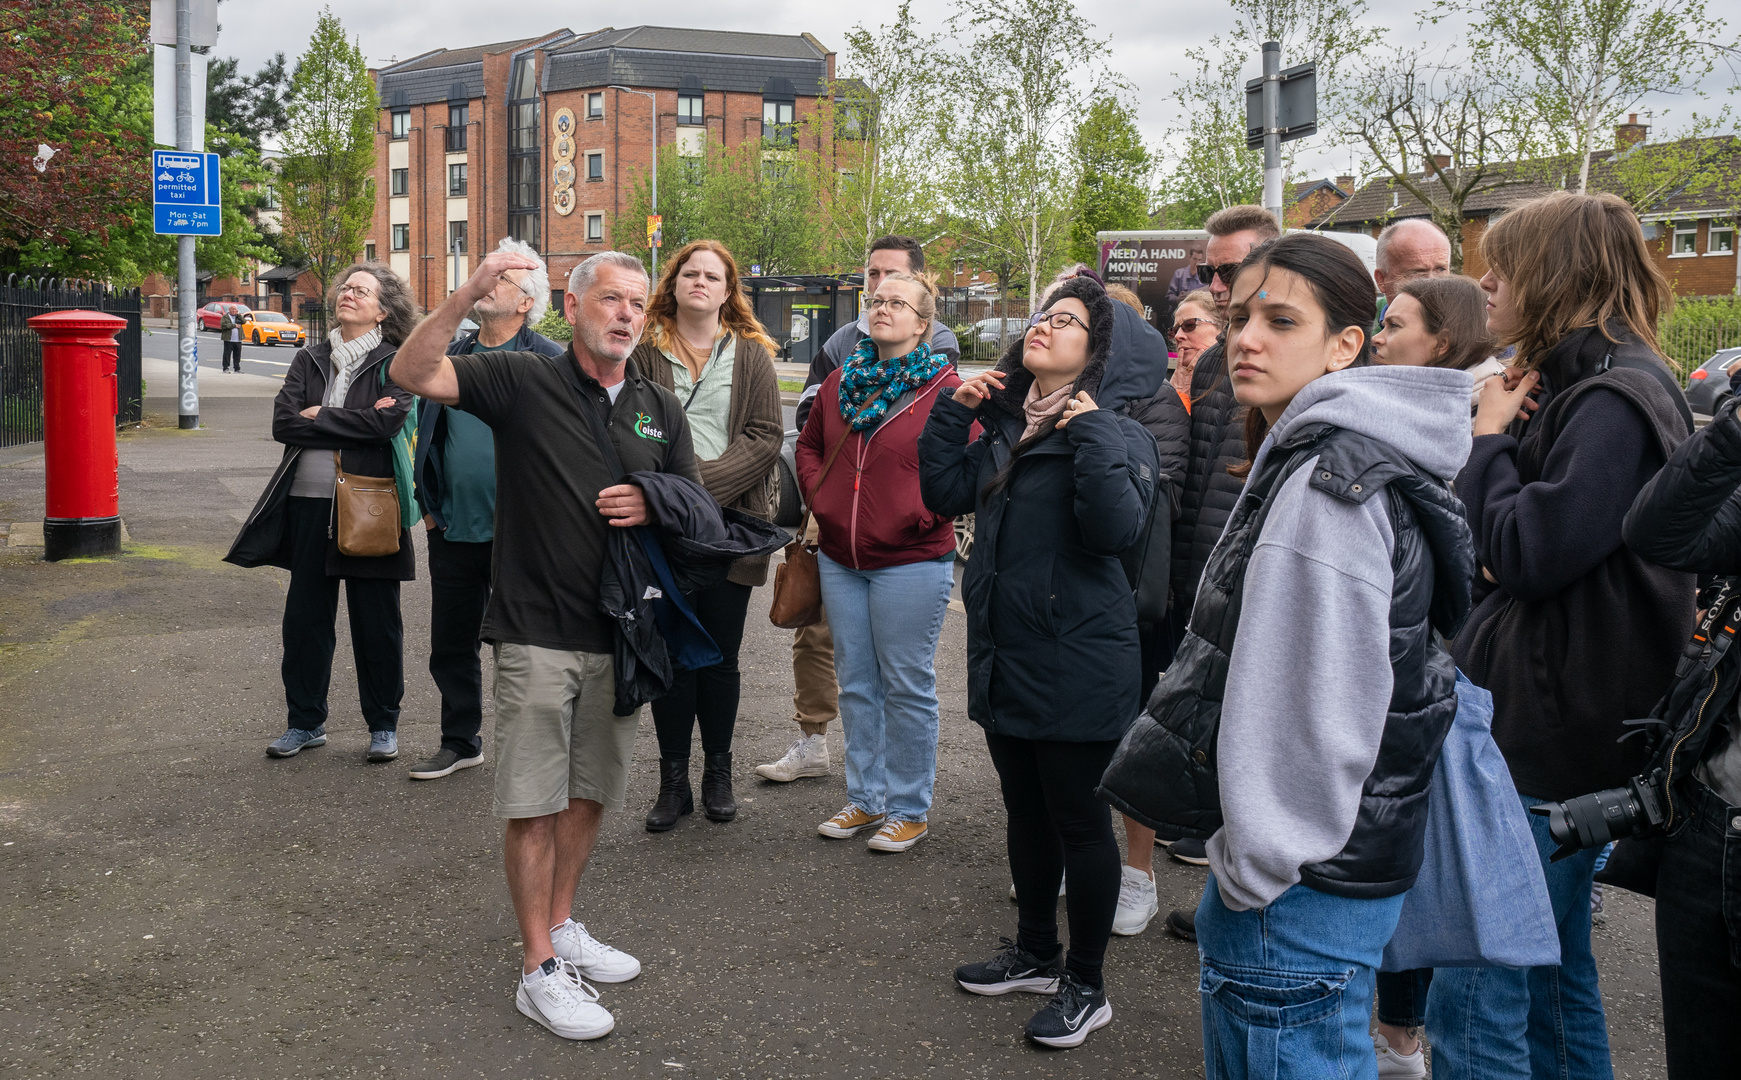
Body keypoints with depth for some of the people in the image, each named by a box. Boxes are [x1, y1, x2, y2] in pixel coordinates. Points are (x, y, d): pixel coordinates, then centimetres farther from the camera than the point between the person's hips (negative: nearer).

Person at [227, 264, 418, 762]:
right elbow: (283, 423, -1)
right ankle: (305, 722, 24)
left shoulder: (394, 363, -2)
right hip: (309, 503, 5)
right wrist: (353, 424, -11)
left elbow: (389, 421, -19)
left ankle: (383, 725, 18)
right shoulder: (309, 360, 12)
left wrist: (318, 417, -10)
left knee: (376, 622, 4)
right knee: (305, 616, 10)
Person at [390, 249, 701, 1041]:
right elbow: (413, 374, -16)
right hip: (538, 633, -5)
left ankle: (561, 928, 34)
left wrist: (651, 506, -7)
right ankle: (540, 970, 9)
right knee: (535, 804, 0)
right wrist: (469, 295, -30)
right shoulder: (524, 382, -5)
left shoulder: (660, 409, 10)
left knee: (589, 794, 16)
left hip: (619, 634, 5)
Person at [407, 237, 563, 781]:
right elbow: (427, 432, 18)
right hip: (454, 528, 5)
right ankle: (459, 741, 28)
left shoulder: (550, 361, -5)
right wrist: (428, 504, 12)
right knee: (451, 640, 13)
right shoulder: (451, 356, 11)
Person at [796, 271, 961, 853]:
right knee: (855, 683, 14)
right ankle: (865, 798, 27)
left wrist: (923, 513, -14)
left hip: (910, 563, -6)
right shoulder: (842, 380, 10)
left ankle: (909, 809, 15)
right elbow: (809, 444, 21)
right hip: (840, 559, 6)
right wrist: (819, 498, 7)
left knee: (906, 686, 2)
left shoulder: (944, 388, -7)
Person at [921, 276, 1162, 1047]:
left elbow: (1118, 530, -25)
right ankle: (1037, 953, 38)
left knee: (1079, 822, 5)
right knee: (1026, 815, 20)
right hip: (1004, 656, 8)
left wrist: (1091, 435, -27)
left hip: (1076, 666, -7)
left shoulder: (1117, 431, -12)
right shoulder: (1005, 425, 10)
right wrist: (953, 411, 0)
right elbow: (945, 492, 7)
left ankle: (1086, 986, 20)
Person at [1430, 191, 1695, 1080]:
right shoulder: (1578, 386, 15)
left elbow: (1527, 552, -21)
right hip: (1548, 727, 10)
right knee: (1552, 979, 21)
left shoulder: (1617, 399, -16)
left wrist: (1492, 438, -9)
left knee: (1472, 1002, -6)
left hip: (1552, 733, -10)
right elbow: (1501, 550, 17)